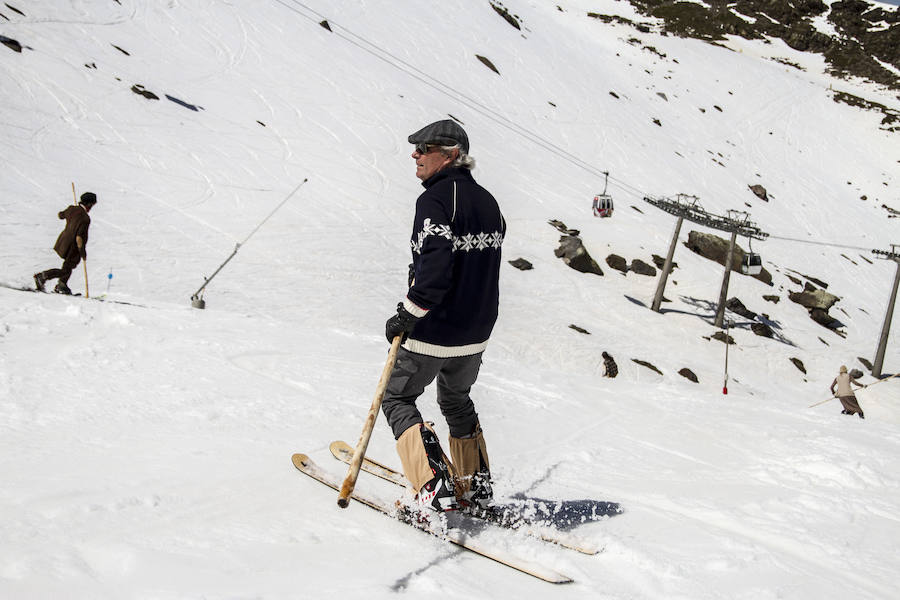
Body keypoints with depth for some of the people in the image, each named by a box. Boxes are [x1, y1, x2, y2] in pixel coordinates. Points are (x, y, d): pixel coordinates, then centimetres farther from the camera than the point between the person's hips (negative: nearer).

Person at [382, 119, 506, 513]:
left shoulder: (435, 199, -19)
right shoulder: (486, 201, 7)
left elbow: (436, 266, -30)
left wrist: (408, 314, -23)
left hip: (434, 332, -8)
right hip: (476, 334, 8)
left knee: (397, 397, 10)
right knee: (456, 400, 27)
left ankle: (435, 487, -4)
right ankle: (476, 488, 32)